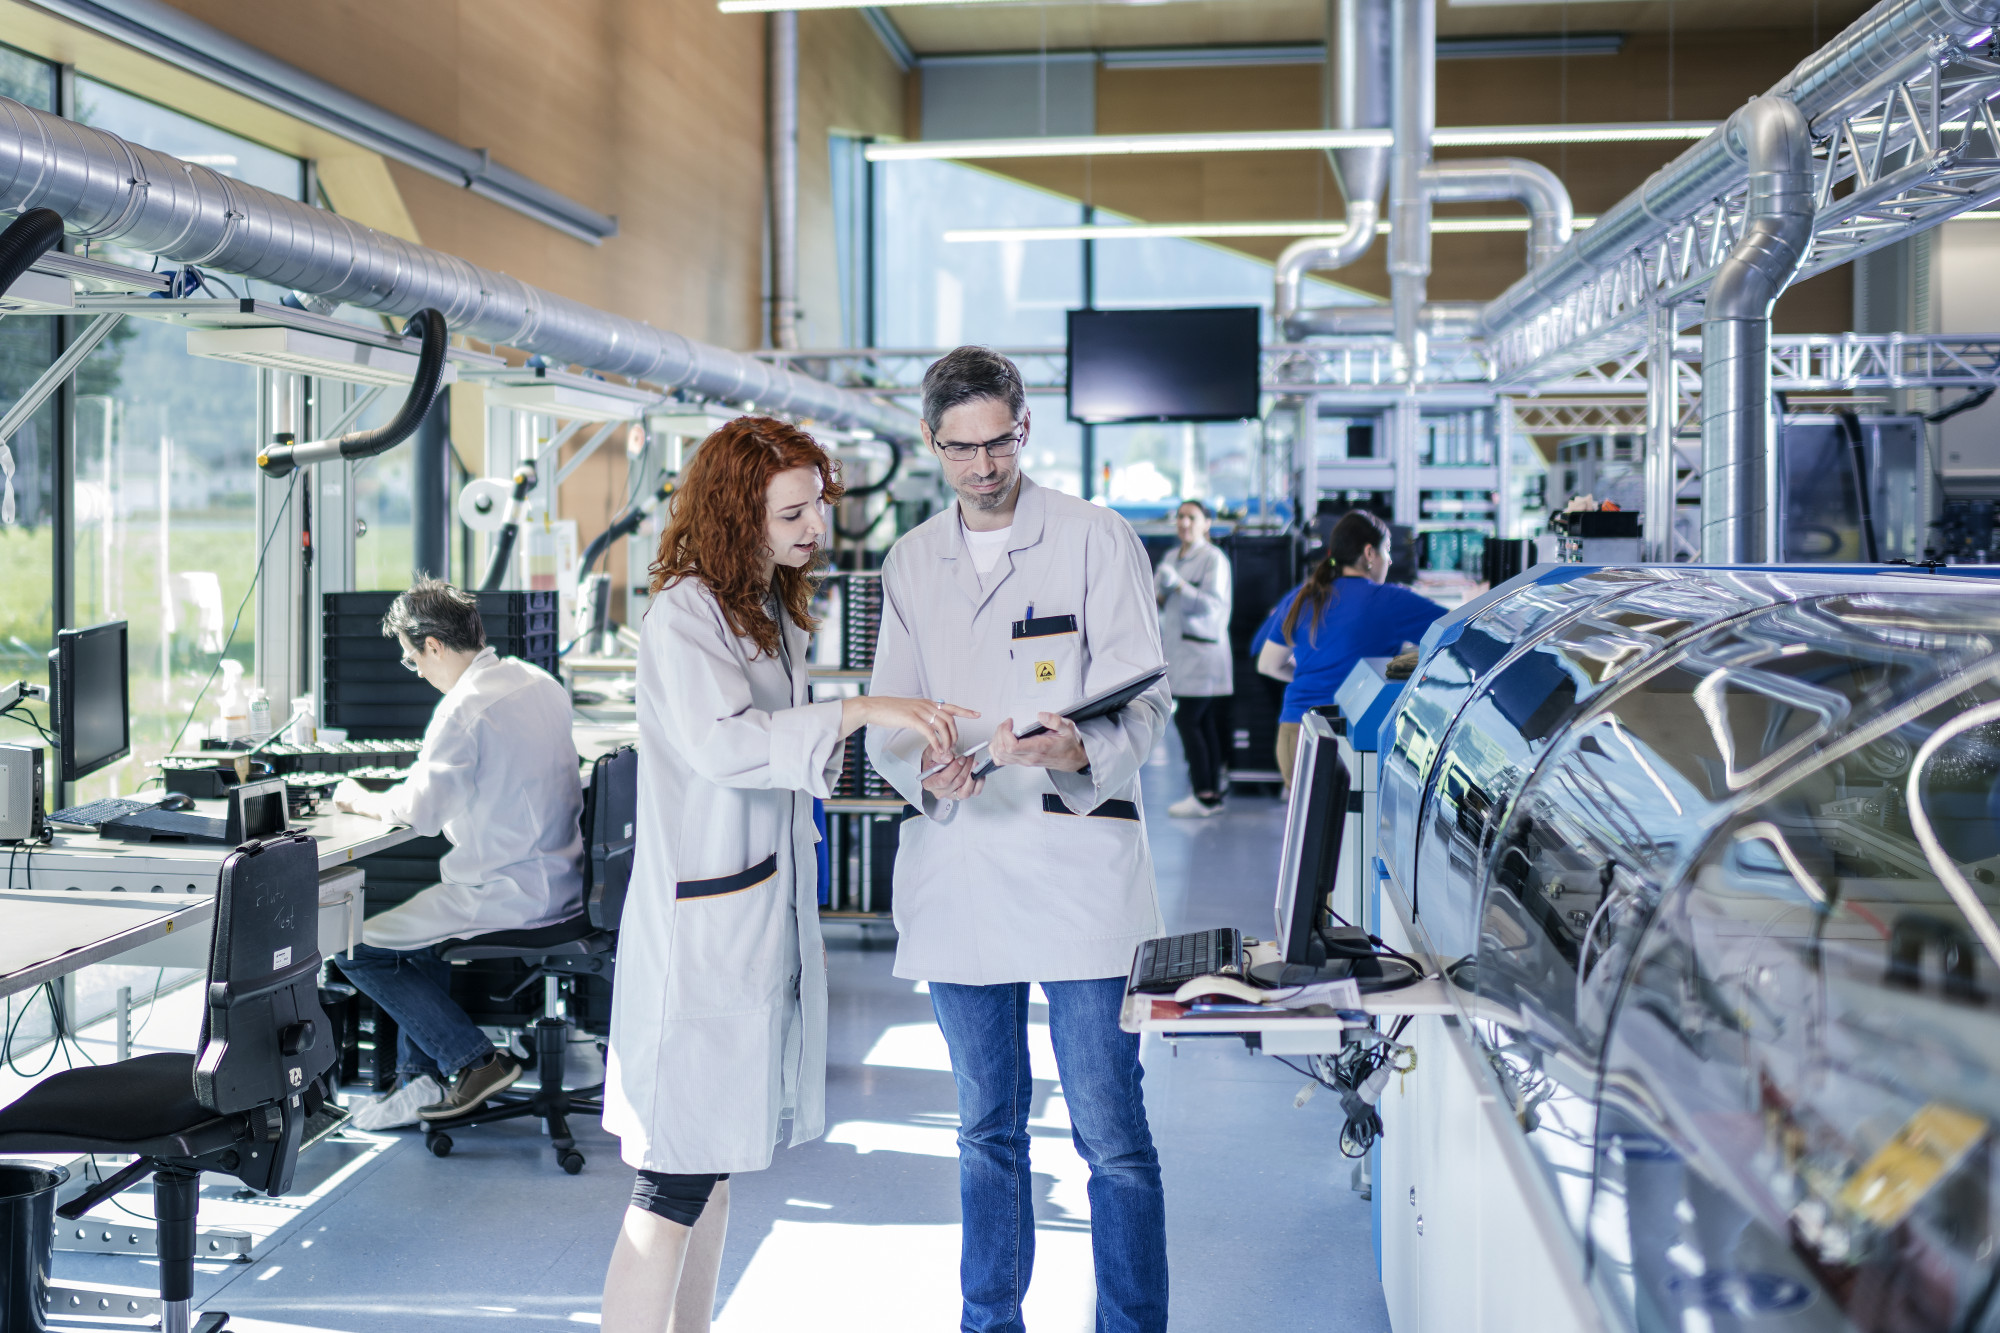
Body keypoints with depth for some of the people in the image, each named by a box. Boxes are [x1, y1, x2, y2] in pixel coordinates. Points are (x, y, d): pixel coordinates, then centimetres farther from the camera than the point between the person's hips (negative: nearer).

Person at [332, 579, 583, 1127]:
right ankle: (419, 1081, 23)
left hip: (507, 893, -10)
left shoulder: (465, 706, -18)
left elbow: (423, 811, -14)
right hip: (560, 880, 10)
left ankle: (477, 1061, 2)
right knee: (415, 918, 28)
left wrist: (362, 801, 6)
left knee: (358, 951, 2)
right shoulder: (542, 683, 8)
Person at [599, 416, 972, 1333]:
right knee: (675, 1183, -8)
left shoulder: (773, 611, 16)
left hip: (767, 912, 9)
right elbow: (722, 743, -27)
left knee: (715, 1162, 14)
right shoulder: (684, 613, -13)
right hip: (701, 922, -9)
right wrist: (861, 711, -30)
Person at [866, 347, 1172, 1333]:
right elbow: (886, 719, 11)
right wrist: (924, 768, -13)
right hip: (956, 870, 4)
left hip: (1078, 859, -4)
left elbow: (1143, 698, -6)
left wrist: (1080, 750, -28)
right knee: (986, 1129, 15)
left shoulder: (1097, 540, 1)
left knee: (1112, 1135, -3)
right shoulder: (909, 565, 14)